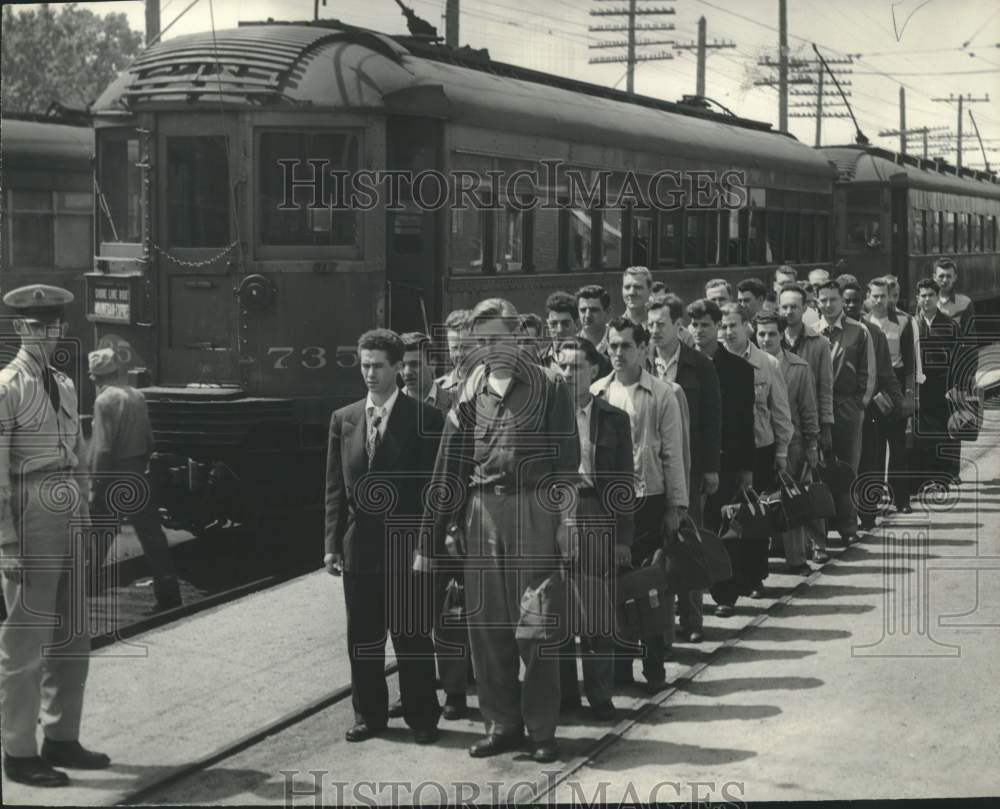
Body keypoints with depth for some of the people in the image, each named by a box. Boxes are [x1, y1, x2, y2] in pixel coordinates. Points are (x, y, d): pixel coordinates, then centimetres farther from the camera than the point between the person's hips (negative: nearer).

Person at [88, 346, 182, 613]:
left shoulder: (105, 400, -14)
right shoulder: (137, 396, 5)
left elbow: (102, 448, -18)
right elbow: (149, 441, 9)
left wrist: (95, 486, -13)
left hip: (113, 475, -6)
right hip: (136, 476, 6)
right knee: (151, 534, 8)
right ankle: (169, 596, 8)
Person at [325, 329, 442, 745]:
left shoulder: (424, 418, -4)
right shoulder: (343, 419, 8)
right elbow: (335, 488, 8)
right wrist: (333, 544, 3)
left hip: (408, 545, -4)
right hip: (359, 545, 4)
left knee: (412, 635, 3)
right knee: (362, 637, 10)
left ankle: (421, 717, 14)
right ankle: (369, 715, 21)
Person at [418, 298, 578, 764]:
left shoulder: (548, 387, -1)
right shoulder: (470, 394, 9)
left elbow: (567, 460, -3)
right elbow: (451, 467, 8)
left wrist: (566, 518, -11)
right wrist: (436, 532, 5)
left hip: (533, 510, -4)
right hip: (481, 511, 4)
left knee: (537, 627, -1)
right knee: (486, 625, 6)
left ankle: (542, 729, 8)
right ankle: (503, 723, 18)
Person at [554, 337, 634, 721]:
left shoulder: (613, 419, 5)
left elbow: (623, 482, 5)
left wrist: (623, 538, 0)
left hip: (596, 519, -1)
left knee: (597, 613, 0)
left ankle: (600, 696, 9)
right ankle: (564, 693, 16)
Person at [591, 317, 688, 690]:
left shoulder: (661, 395, -2)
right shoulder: (596, 393, 5)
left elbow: (672, 454, -1)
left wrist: (676, 505, -4)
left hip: (648, 498, -2)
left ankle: (654, 666, 12)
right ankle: (618, 664, 17)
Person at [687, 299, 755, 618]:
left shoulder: (737, 368, 3)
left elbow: (746, 419, 3)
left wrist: (747, 466, 0)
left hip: (725, 460, -1)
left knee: (723, 530, 2)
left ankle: (725, 595, 9)